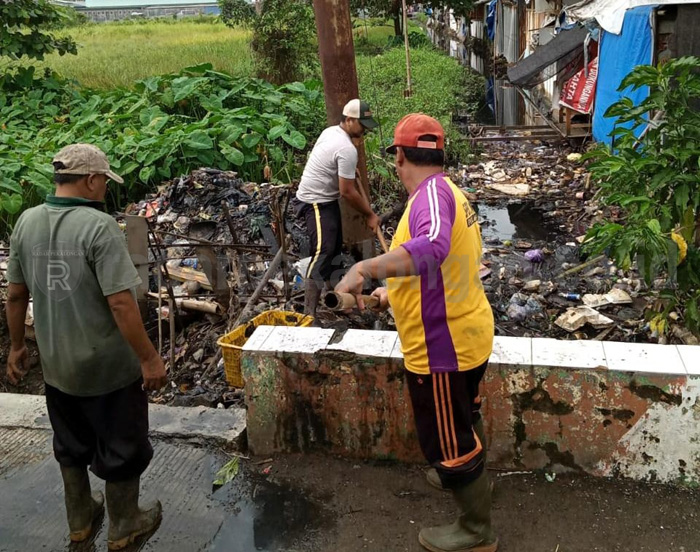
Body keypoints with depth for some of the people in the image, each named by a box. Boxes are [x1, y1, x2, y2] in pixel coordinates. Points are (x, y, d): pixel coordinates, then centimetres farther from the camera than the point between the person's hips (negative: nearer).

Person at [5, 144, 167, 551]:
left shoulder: (26, 222, -2)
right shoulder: (99, 225, -23)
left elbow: (16, 295, 5)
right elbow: (120, 303, -26)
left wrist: (17, 346, 18)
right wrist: (149, 358, -18)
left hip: (56, 364, 6)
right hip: (109, 365, -6)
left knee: (72, 446, 25)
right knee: (122, 448, 14)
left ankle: (80, 518, 42)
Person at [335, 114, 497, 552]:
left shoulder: (433, 192, -24)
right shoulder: (450, 193, 7)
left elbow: (432, 247, -47)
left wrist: (365, 269, -57)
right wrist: (396, 293, 24)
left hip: (443, 347, -10)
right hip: (466, 335, 10)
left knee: (447, 440, 9)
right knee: (463, 418, 31)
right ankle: (473, 476, 56)